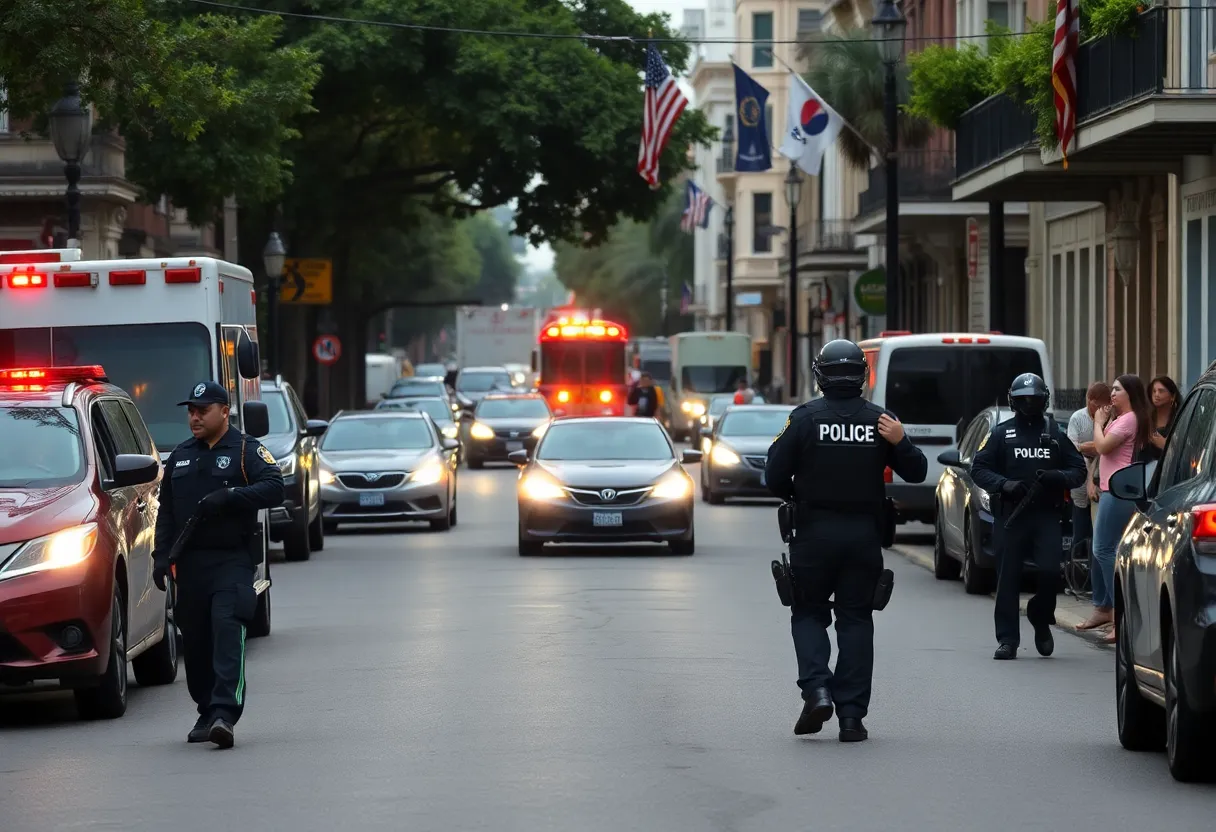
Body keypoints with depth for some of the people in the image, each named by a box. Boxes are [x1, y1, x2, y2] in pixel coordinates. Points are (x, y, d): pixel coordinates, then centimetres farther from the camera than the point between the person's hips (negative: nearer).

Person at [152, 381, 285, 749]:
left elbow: (274, 488, -12)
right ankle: (207, 713, 20)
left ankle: (225, 714, -28)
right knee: (195, 642, 6)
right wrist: (161, 555, 9)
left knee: (227, 630, -19)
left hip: (232, 561, -6)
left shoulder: (247, 450, 2)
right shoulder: (179, 457, 18)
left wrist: (229, 496, -22)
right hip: (189, 563, 6)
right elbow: (165, 511, 20)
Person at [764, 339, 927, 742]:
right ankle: (852, 714, 2)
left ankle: (816, 689, -11)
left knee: (808, 613, 11)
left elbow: (775, 475, -7)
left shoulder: (805, 418, -5)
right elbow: (916, 472, 3)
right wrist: (900, 444, -14)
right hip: (864, 535, 2)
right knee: (856, 619, 7)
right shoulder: (880, 421, 2)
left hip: (815, 532, -2)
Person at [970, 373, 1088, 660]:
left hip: (1047, 515, 0)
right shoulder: (1002, 434, 9)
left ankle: (1040, 619, 16)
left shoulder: (1056, 434, 12)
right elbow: (979, 469, 5)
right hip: (1010, 515, 0)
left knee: (1050, 572, -12)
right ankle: (1007, 640, 4)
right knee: (1008, 578, -1)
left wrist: (1056, 477, -10)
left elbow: (1079, 471, 11)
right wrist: (1004, 484, -13)